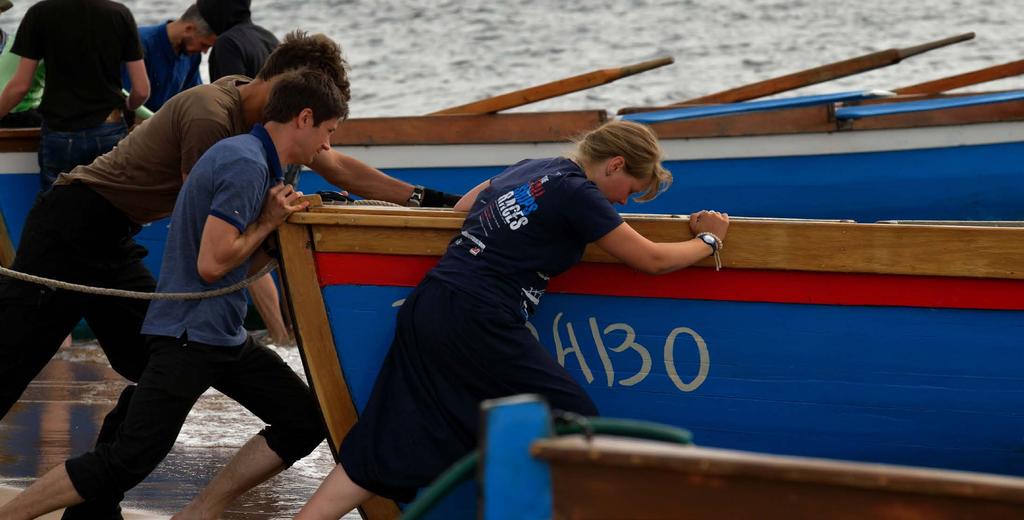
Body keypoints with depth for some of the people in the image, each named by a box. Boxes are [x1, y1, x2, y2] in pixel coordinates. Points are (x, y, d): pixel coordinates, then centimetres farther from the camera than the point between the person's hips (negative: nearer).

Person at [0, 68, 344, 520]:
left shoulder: (252, 159, 15)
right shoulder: (246, 164, -18)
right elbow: (212, 263, -23)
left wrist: (288, 221, 5)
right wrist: (268, 223, -11)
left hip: (224, 337, 10)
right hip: (187, 334, -10)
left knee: (305, 423, 5)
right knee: (124, 465, -13)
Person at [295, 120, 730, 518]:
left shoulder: (529, 169, 19)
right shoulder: (577, 193, -6)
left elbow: (463, 206, 36)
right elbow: (652, 260, 0)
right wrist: (708, 240, 17)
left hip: (426, 306, 9)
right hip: (478, 325, -9)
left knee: (385, 452, 7)